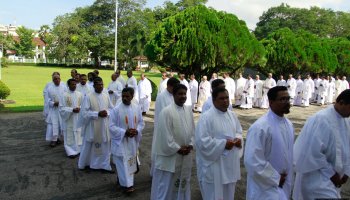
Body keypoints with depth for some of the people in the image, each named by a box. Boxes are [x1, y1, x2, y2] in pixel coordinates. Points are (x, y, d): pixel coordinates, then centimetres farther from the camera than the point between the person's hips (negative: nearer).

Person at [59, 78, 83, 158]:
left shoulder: (79, 94, 2)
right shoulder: (65, 95, -9)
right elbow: (62, 108, -10)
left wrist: (79, 108, -13)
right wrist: (72, 110, -20)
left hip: (78, 118, 4)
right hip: (69, 119, -4)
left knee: (78, 134, 10)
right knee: (69, 136, 2)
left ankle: (78, 149, 23)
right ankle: (71, 152, 11)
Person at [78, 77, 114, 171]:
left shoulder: (106, 96, 3)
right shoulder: (88, 97, -11)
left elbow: (112, 108, 10)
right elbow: (84, 112, -14)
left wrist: (107, 112, -11)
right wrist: (97, 114, -21)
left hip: (104, 126, 4)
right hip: (92, 126, -4)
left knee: (105, 146, 10)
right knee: (89, 146, 12)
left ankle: (104, 164, 25)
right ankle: (84, 163, 32)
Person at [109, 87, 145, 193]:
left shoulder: (137, 108, -3)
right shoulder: (116, 109, -15)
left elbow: (141, 123, 5)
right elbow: (111, 126, -12)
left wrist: (137, 131, -15)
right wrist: (124, 132, -22)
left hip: (133, 141, 5)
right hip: (120, 141, -5)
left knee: (131, 161, 18)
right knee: (123, 162, 2)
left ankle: (123, 179, 41)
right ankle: (127, 183, 17)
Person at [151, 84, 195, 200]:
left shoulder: (189, 110, 4)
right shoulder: (166, 112, -17)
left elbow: (192, 129, 10)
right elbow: (165, 135, -18)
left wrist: (190, 145, -3)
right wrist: (178, 149, -14)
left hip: (186, 155, 7)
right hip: (170, 155, -6)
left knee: (183, 182, 21)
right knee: (167, 183, 7)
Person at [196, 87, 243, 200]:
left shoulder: (232, 115, 6)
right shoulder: (206, 117, -17)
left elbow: (239, 131, 17)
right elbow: (202, 141, -22)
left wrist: (238, 139, -6)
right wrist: (223, 144, -22)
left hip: (230, 163, 7)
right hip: (214, 165, -7)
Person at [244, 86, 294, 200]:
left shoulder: (288, 124, 3)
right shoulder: (260, 127, -24)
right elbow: (252, 161, -26)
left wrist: (286, 177, 8)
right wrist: (276, 178, -16)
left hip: (284, 184, 8)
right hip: (266, 186, -8)